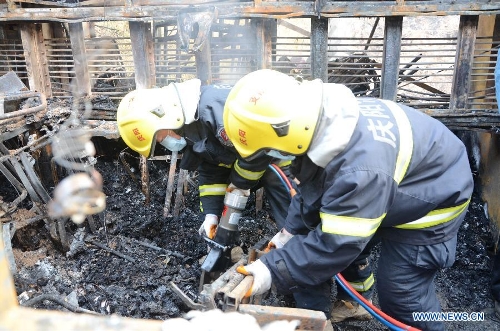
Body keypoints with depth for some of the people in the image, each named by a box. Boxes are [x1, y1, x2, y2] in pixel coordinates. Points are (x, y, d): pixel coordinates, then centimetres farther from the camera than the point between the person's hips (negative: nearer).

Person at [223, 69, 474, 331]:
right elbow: (312, 186, -1)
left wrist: (273, 271, -29)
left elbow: (336, 242, -35)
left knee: (399, 291, -4)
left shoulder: (359, 169, -44)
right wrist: (290, 230, -1)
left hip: (433, 197, -8)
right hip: (393, 187, 8)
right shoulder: (326, 119, -15)